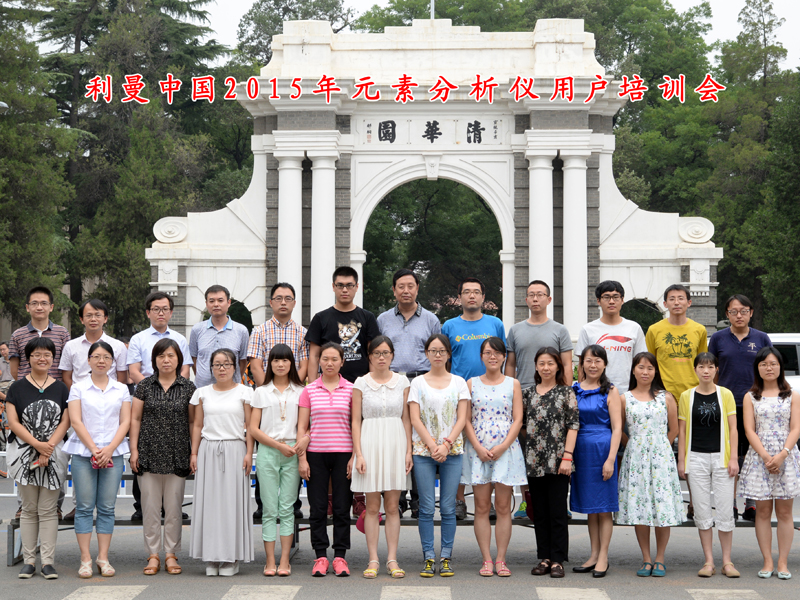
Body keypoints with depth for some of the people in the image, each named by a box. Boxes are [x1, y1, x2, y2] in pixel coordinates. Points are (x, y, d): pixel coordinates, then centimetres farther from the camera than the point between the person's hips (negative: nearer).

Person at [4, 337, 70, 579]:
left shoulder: (61, 389, 8)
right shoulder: (17, 388, 4)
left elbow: (65, 423, 1)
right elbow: (13, 422, -3)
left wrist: (48, 448, -12)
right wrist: (37, 444, -14)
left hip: (54, 454, 0)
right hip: (24, 454, 0)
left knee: (48, 509, 0)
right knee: (29, 509, 4)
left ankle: (48, 561, 1)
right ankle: (29, 560, 8)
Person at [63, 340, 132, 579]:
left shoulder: (121, 389, 10)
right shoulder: (78, 388, 5)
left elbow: (125, 422, 4)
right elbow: (76, 421, -2)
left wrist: (109, 449, -9)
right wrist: (94, 449, -11)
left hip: (113, 453, 1)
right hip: (83, 452, -1)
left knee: (107, 507, 1)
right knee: (84, 507, -2)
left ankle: (103, 557, 5)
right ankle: (85, 559, 1)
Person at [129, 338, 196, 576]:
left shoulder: (188, 388, 4)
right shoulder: (144, 386, 4)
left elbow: (193, 422, 6)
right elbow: (135, 419, 6)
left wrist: (194, 453, 1)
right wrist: (134, 449, 0)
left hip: (177, 456, 0)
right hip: (150, 454, 0)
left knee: (174, 506, 3)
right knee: (150, 505, 2)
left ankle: (171, 554, 13)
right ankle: (153, 554, 10)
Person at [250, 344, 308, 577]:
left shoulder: (300, 392, 9)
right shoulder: (261, 392, 8)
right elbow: (253, 428, 2)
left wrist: (306, 438, -13)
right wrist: (279, 445, -8)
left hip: (292, 453, 0)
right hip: (267, 452, 0)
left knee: (287, 507, 0)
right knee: (269, 509, -1)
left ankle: (285, 561, 2)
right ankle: (270, 561, 2)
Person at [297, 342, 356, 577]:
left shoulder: (351, 390, 3)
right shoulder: (309, 390, 5)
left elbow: (357, 425, 4)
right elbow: (301, 427, 5)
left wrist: (354, 456, -3)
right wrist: (302, 458, -2)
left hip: (343, 454, -1)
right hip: (316, 454, 1)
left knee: (341, 507, 2)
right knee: (318, 507, 3)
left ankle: (340, 556, 10)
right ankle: (321, 556, 10)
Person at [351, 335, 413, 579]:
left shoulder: (402, 382, 7)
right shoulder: (361, 383, 2)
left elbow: (406, 418, 8)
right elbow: (356, 420, 1)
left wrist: (408, 451, 1)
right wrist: (359, 454, -7)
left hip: (395, 444, 1)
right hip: (370, 445, -1)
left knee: (393, 506, 3)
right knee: (372, 507, 1)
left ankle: (392, 559, 8)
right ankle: (373, 560, 7)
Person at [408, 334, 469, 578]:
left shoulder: (459, 382, 8)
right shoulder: (418, 383, 6)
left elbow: (462, 418, 2)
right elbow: (415, 419, 0)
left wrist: (446, 445, -10)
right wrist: (432, 445, -10)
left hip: (452, 450, 1)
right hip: (423, 450, 0)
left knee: (448, 507, 0)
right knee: (426, 507, -2)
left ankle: (446, 557, 7)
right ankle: (428, 557, 4)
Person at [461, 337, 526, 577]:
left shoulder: (513, 384, 7)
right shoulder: (472, 384, 8)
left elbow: (517, 420, 1)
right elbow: (466, 419, 3)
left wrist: (502, 447, -10)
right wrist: (479, 448, -9)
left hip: (506, 450, 0)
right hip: (478, 451, 1)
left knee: (503, 506, 0)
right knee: (481, 507, 0)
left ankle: (501, 560, 5)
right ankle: (487, 560, 5)